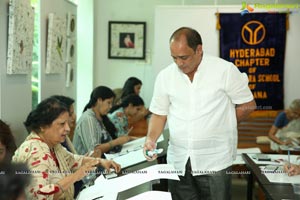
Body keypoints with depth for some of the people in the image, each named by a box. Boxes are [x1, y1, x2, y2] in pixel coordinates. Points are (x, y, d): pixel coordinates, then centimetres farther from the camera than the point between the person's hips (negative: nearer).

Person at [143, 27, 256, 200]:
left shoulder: (226, 70, -6)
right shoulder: (165, 76, 3)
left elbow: (248, 105, 2)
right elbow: (159, 114, 11)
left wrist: (221, 125, 1)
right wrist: (151, 138, -6)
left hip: (214, 161, -3)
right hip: (178, 161, 3)